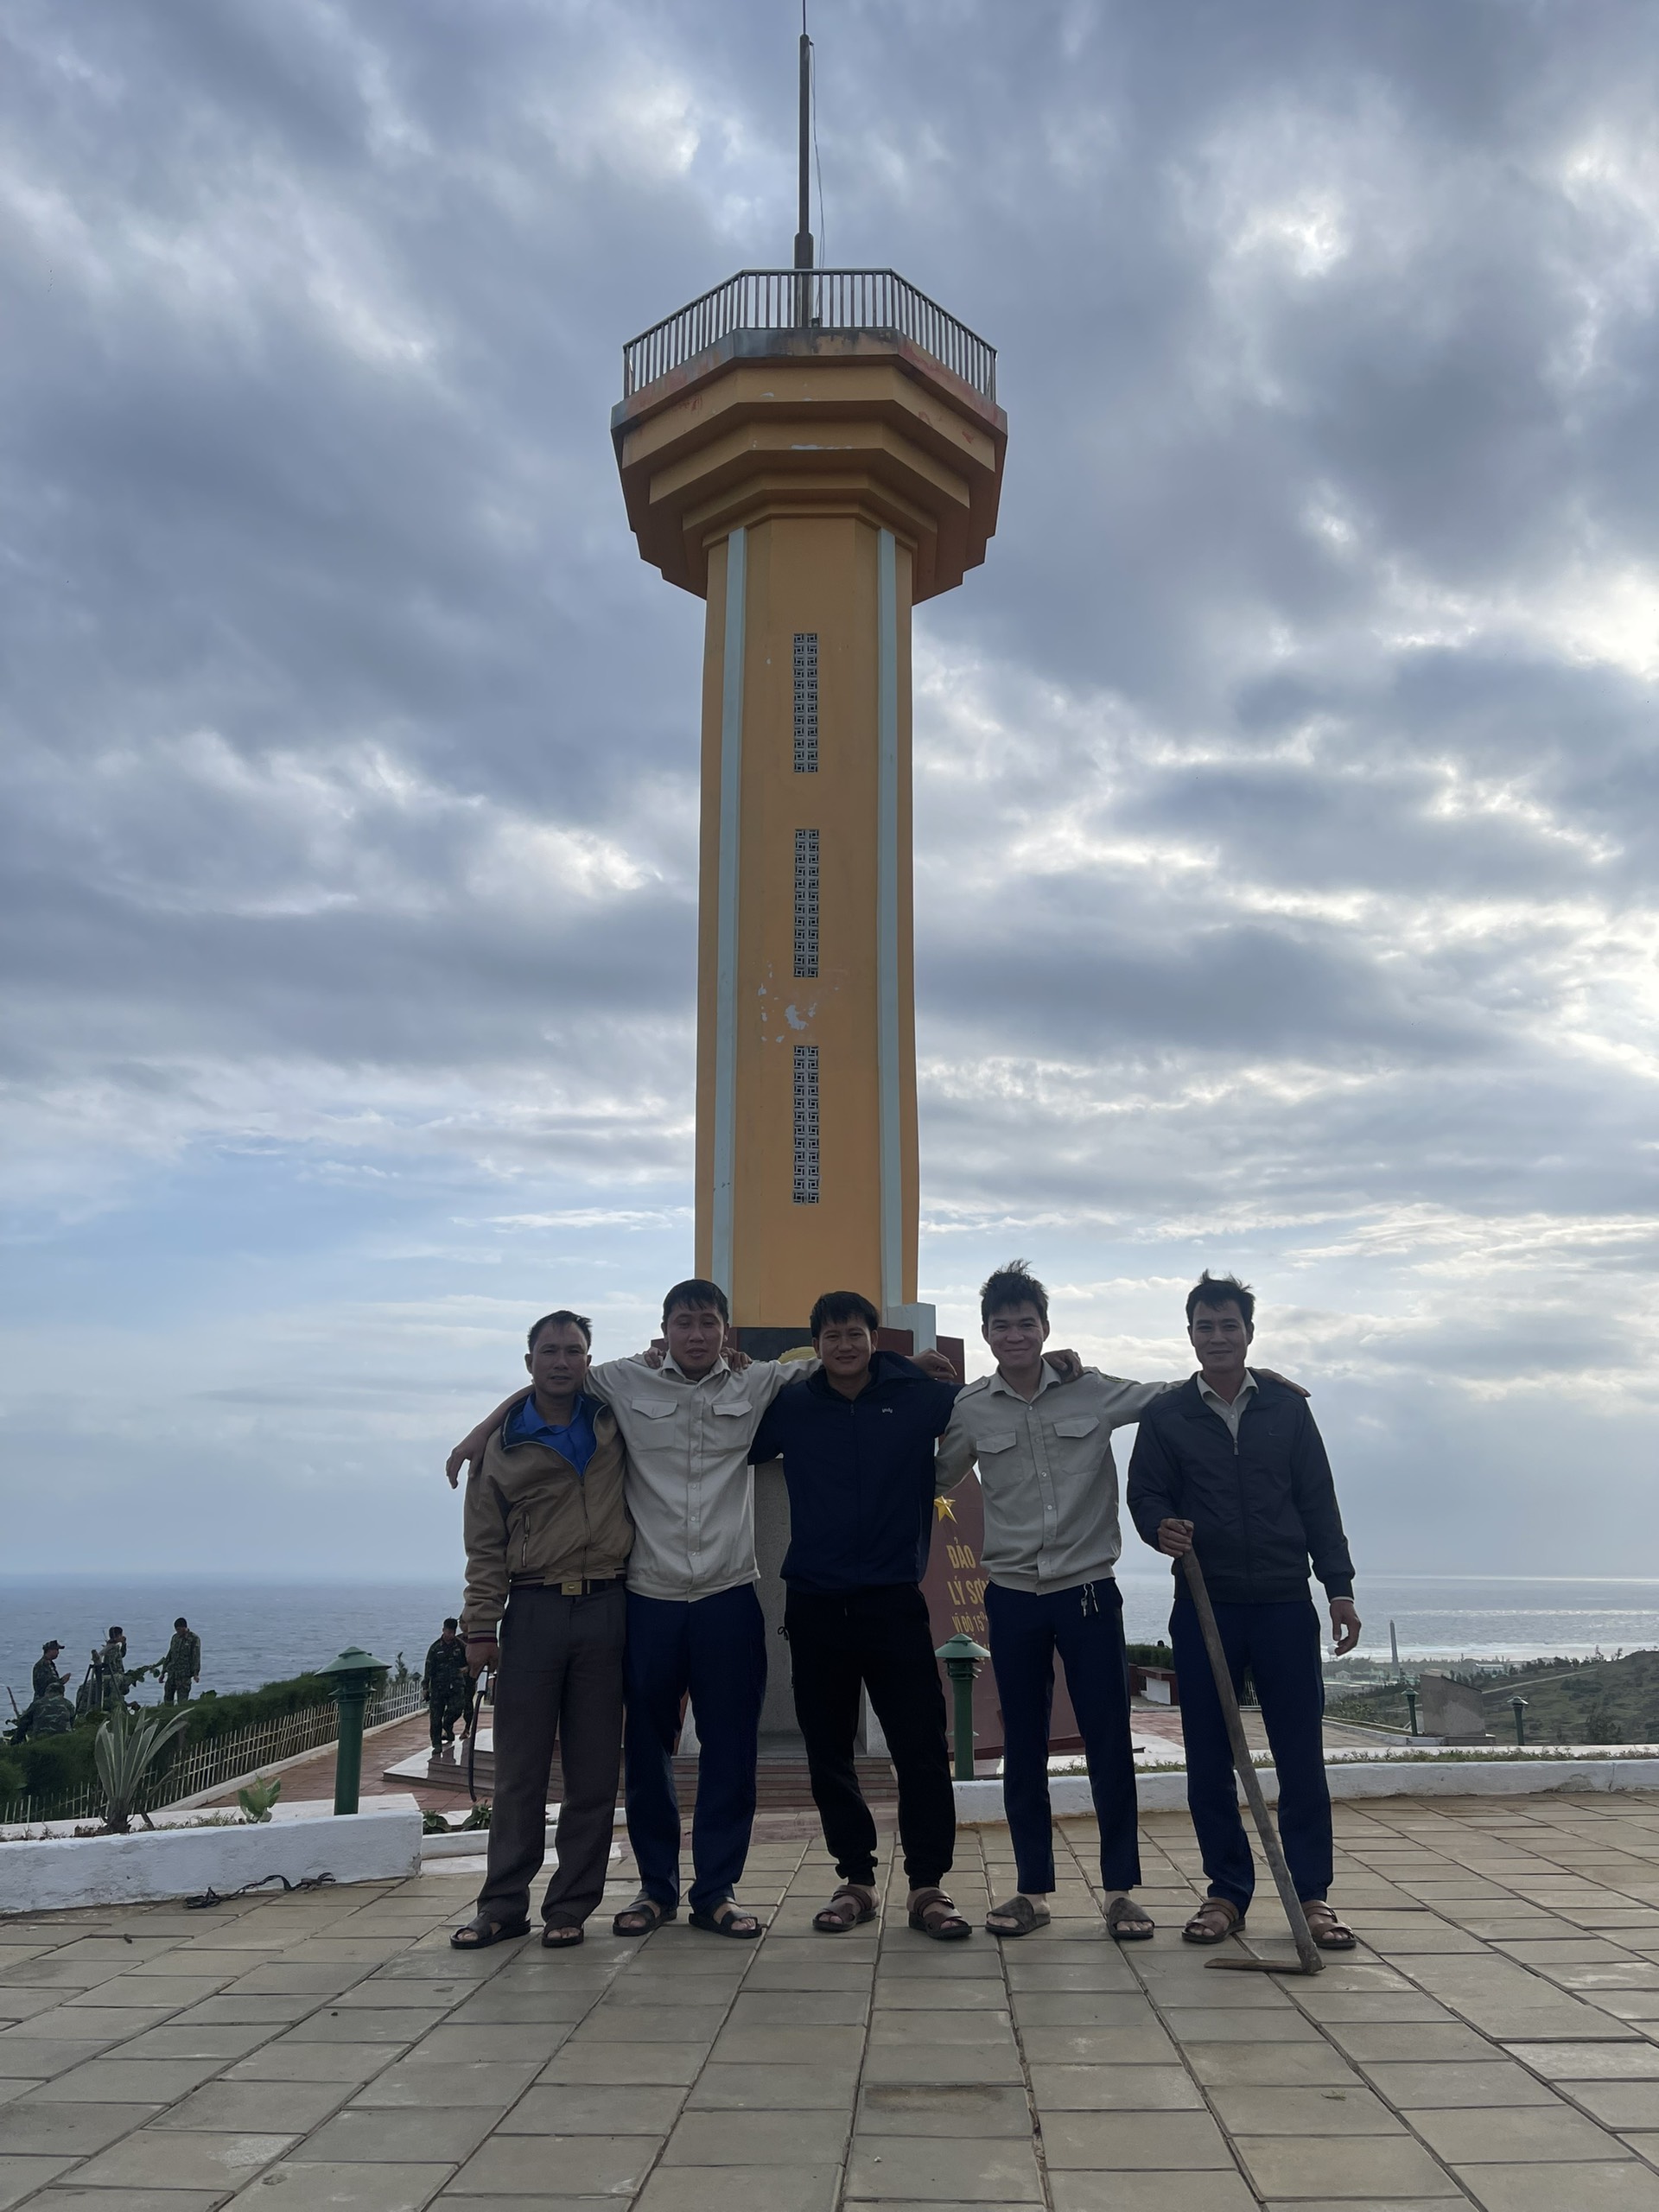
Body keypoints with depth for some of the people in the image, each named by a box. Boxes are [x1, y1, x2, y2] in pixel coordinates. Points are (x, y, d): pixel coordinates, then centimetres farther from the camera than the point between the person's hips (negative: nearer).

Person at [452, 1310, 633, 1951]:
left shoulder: (616, 1423, 8)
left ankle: (570, 1907, 13)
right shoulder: (503, 1445, 5)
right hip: (533, 1611, -1)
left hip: (606, 1610, 1)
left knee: (594, 1772, 4)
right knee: (518, 1769, 3)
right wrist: (480, 1628, 0)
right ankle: (503, 1905, 13)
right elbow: (485, 1547, 5)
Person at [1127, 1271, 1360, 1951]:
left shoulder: (1287, 1408, 7)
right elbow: (1145, 1492, 5)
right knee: (1208, 1756, 4)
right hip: (1203, 1607, 0)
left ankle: (1312, 1895, 11)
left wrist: (1339, 1587, 1)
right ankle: (1227, 1891, 17)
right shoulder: (1164, 1415, 6)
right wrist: (1161, 1527, -19)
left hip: (1284, 1603, 0)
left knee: (1301, 1752, 0)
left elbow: (1319, 1503, 7)